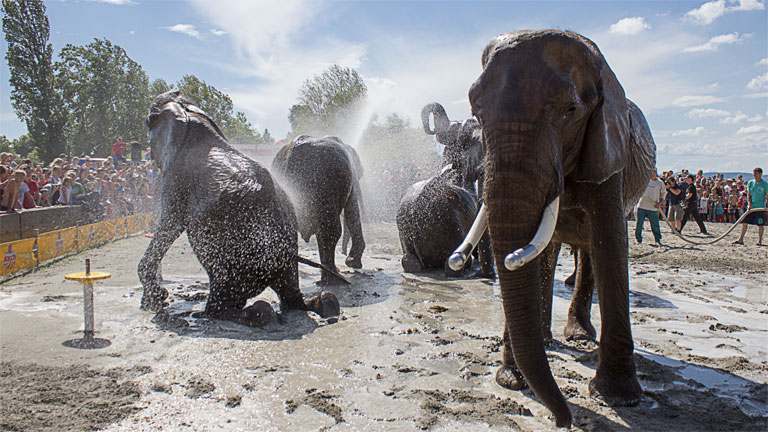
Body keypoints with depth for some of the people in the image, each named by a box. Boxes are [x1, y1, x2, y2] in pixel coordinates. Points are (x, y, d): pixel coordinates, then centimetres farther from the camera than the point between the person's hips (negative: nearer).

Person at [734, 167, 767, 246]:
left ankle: (759, 241, 11)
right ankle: (741, 239, 6)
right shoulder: (750, 182, 5)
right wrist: (749, 205, -8)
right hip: (751, 207, 3)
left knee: (761, 224, 1)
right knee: (744, 222, 0)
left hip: (761, 207, -3)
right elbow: (748, 195, 5)